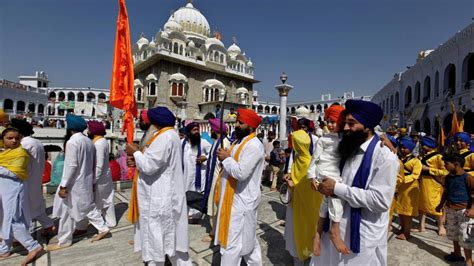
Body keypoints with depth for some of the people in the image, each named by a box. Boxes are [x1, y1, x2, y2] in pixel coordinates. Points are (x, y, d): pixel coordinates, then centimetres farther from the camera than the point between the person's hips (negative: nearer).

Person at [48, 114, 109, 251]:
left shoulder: (72, 142, -18)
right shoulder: (89, 141, 7)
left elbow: (71, 166, -22)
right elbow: (93, 164, 11)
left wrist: (63, 185, -18)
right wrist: (92, 180, 18)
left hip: (74, 183, -8)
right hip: (86, 182, 8)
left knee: (67, 212, 6)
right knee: (88, 206, 19)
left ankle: (64, 241, 19)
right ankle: (102, 228, 22)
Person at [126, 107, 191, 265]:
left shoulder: (164, 137, -20)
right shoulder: (171, 135, 12)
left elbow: (149, 166, -23)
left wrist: (135, 152, -7)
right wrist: (139, 156, 8)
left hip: (158, 196, -10)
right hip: (166, 193, 10)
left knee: (155, 235, 6)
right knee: (171, 234, 18)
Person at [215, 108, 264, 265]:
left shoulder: (253, 146, -20)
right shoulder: (240, 141, 11)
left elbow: (241, 172, -29)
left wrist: (226, 158, -16)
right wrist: (226, 158, -3)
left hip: (241, 202, -10)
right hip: (236, 199, 10)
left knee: (231, 243, 1)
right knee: (248, 239, 24)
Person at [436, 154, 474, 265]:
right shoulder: (449, 177, 4)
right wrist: (441, 205, 19)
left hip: (463, 210, -7)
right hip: (450, 209, 7)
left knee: (465, 236, -2)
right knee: (453, 232, 19)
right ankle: (457, 253, 37)